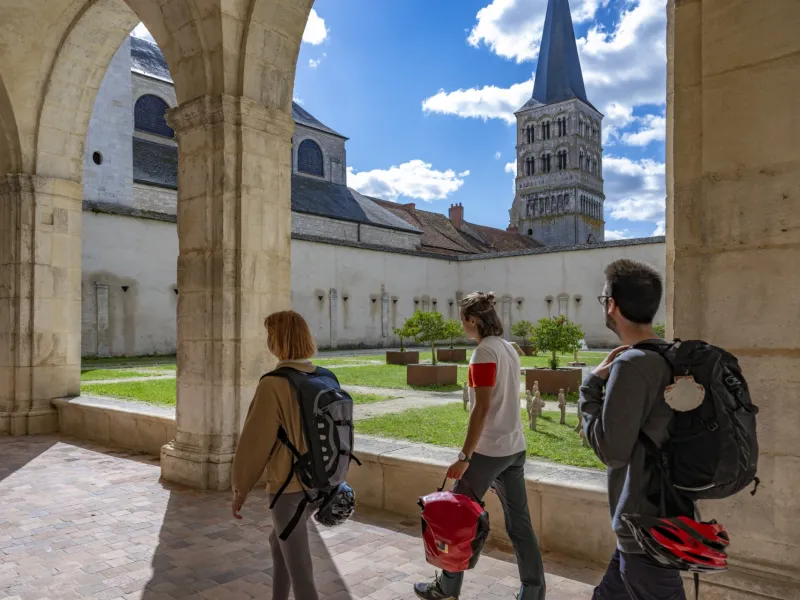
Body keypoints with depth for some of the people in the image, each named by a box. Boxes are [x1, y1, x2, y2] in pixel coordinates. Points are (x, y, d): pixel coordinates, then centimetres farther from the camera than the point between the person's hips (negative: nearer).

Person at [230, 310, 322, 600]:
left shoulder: (274, 384, -22)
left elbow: (255, 442, -17)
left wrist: (240, 490, -4)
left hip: (289, 488, -8)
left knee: (299, 569, 4)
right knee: (278, 543, 30)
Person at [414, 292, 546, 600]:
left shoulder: (484, 352, -17)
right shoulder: (509, 349, 8)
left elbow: (482, 408, -21)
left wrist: (464, 456, -19)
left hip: (489, 450, -8)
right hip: (515, 447, 8)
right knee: (519, 521, 13)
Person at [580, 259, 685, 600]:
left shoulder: (632, 364, -22)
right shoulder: (671, 358, 6)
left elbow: (611, 450, -20)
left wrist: (592, 384, -13)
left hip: (648, 531, -9)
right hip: (666, 518, 9)